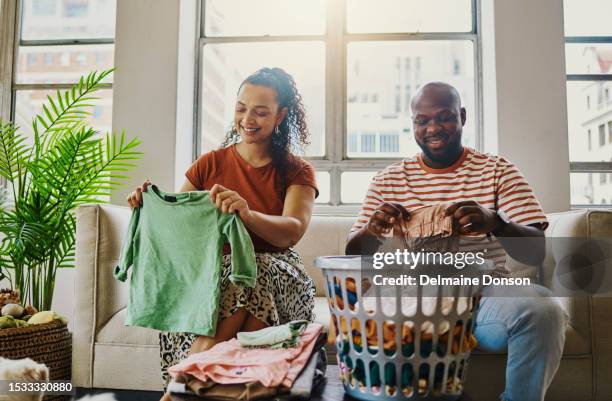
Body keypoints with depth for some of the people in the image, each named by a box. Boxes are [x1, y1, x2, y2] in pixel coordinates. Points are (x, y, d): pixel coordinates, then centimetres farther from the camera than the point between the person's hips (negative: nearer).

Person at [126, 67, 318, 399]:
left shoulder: (297, 172, 6)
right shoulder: (210, 164, 11)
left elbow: (292, 232, -14)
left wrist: (247, 214, -36)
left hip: (275, 274, 0)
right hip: (214, 271, 1)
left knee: (253, 277, -35)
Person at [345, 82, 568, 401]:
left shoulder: (498, 170, 5)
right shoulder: (387, 180, 9)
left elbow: (537, 252, -3)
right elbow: (353, 253, 6)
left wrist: (496, 224, -26)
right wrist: (371, 230, -18)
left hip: (483, 293, 0)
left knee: (541, 309, -29)